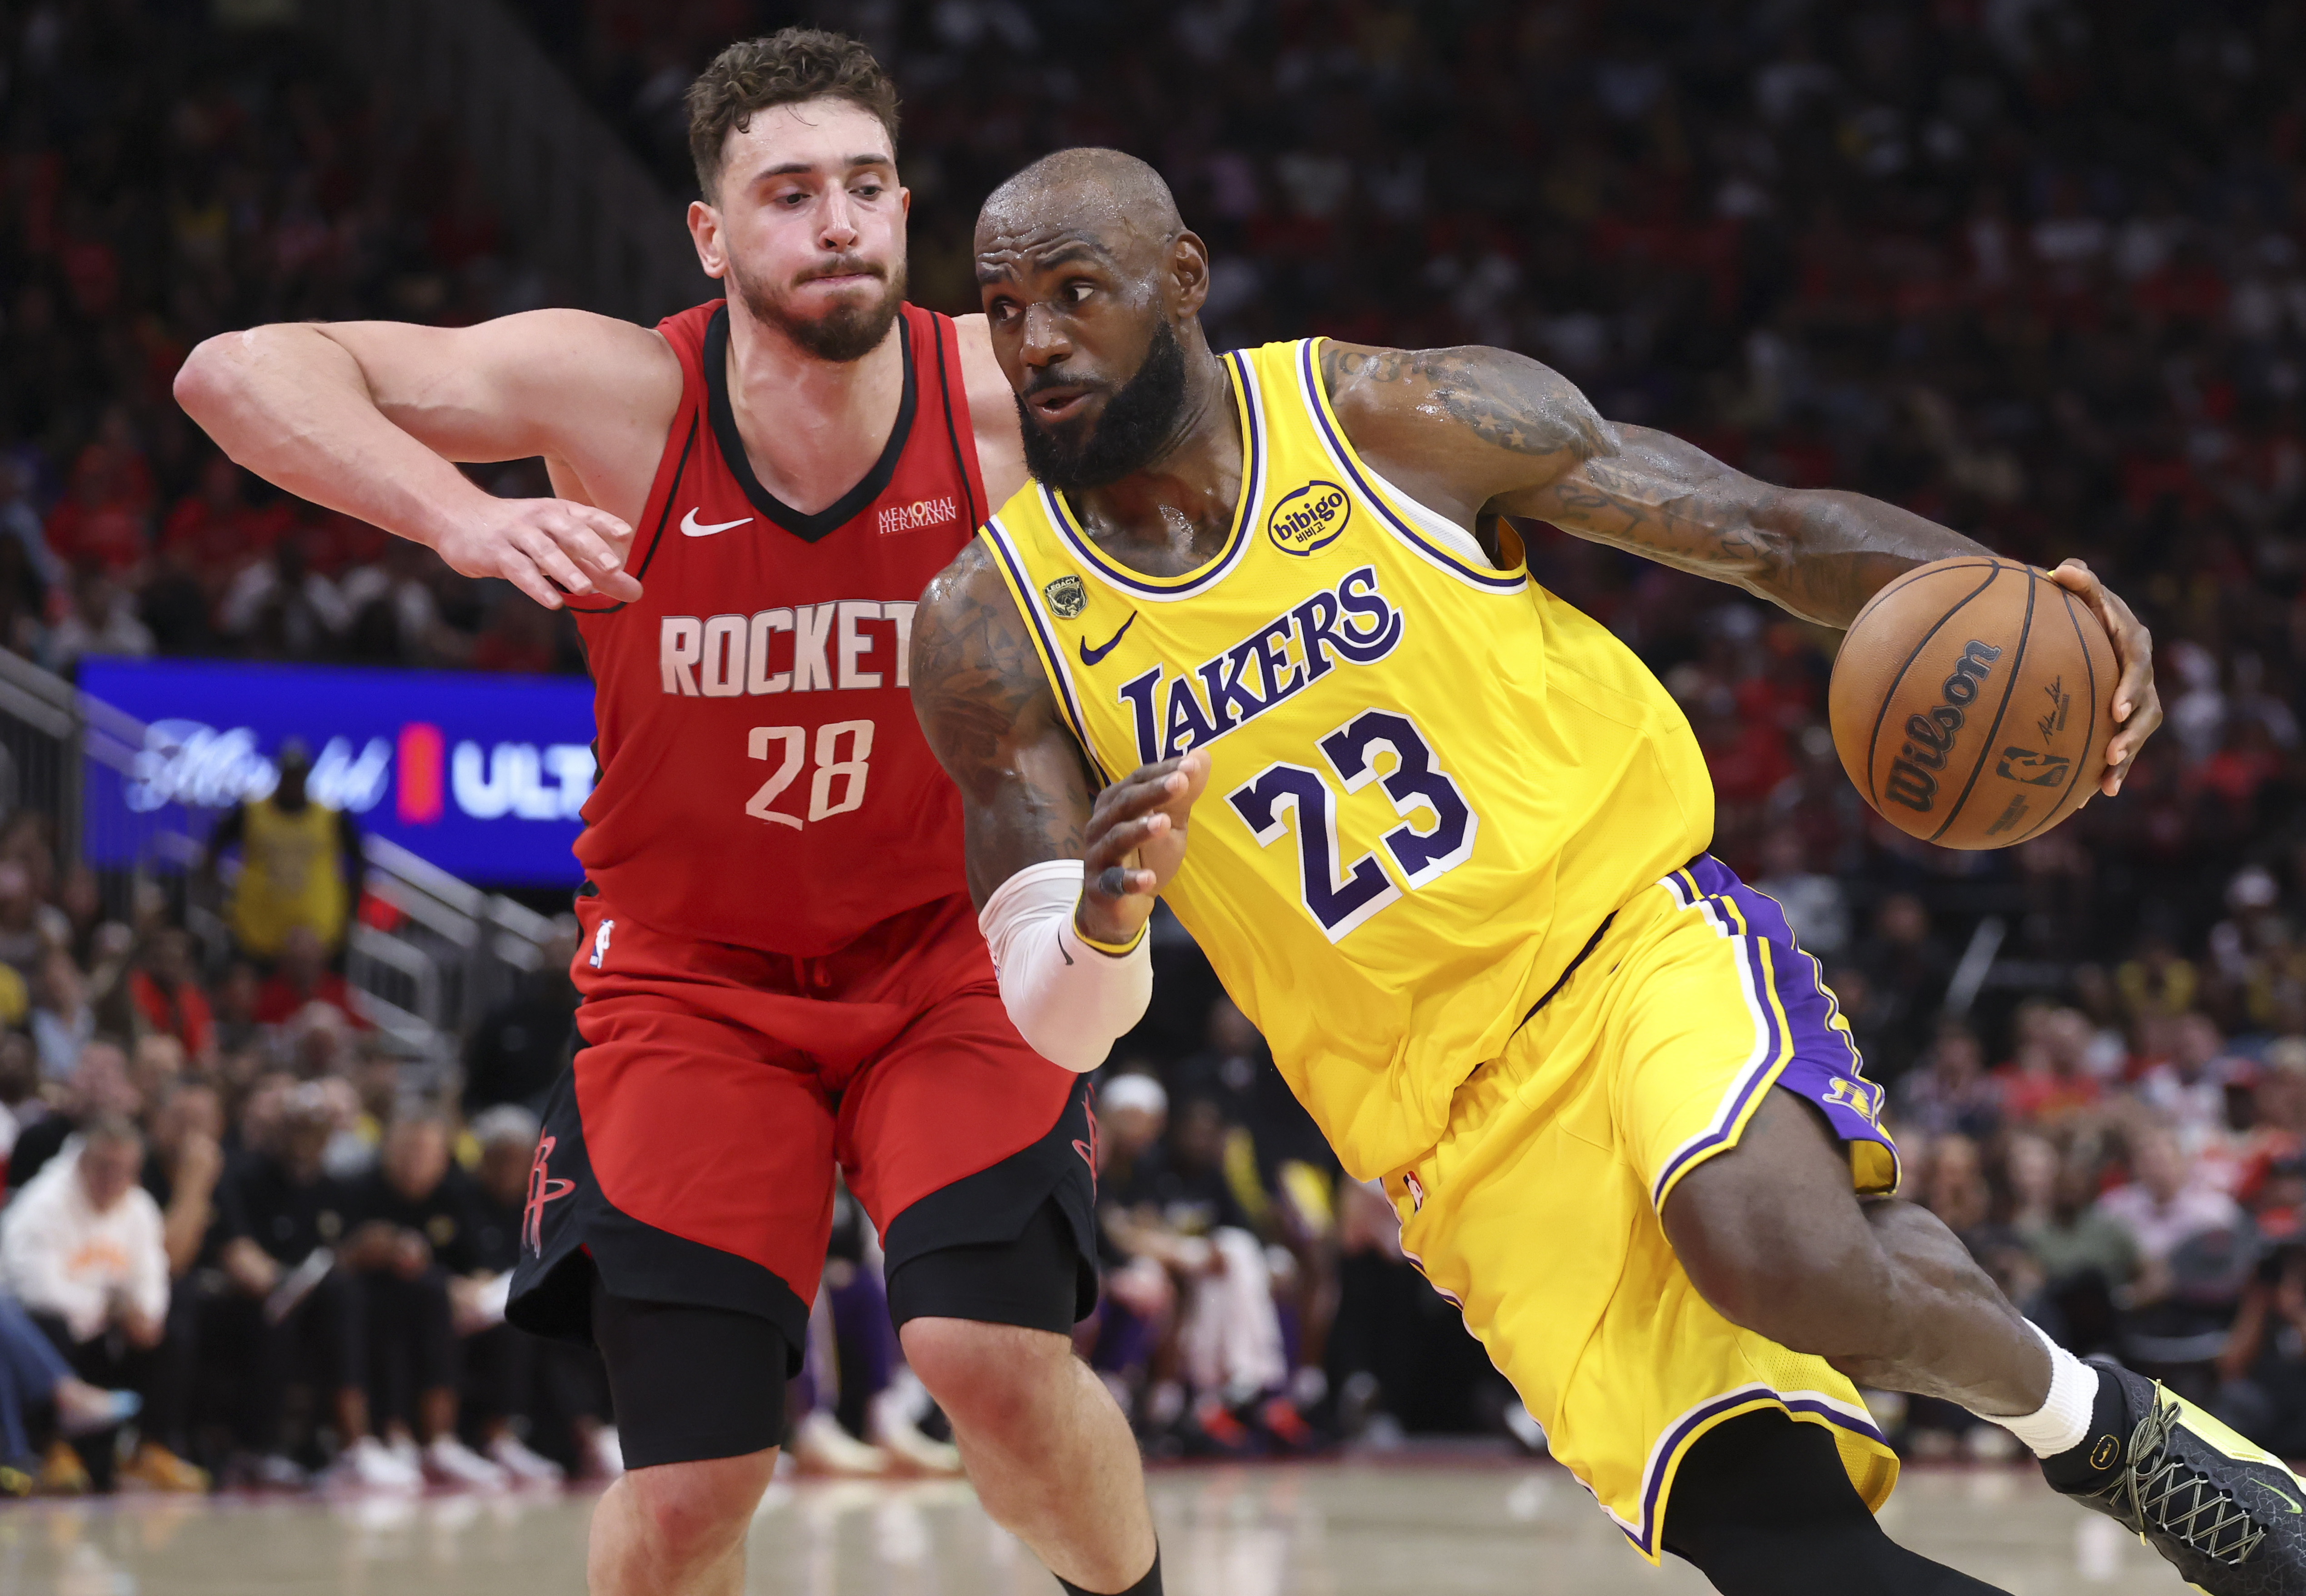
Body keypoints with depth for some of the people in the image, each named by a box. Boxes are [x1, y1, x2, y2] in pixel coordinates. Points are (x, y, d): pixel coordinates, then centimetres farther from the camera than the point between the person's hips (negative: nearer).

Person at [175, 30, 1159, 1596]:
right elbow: (238, 371, -19)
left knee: (995, 1355, -23)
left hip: (946, 953, 0)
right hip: (689, 969, 0)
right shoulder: (620, 395, -18)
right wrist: (460, 515, -35)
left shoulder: (1004, 394, -15)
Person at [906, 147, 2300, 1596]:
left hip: (1640, 937, -2)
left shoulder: (1401, 418, -3)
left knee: (1776, 1249, -35)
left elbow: (1770, 530, 1)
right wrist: (1104, 921, -27)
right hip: (1467, 1150, 2)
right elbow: (1056, 1023, -2)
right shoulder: (991, 631, 1)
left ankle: (2097, 1421, -7)